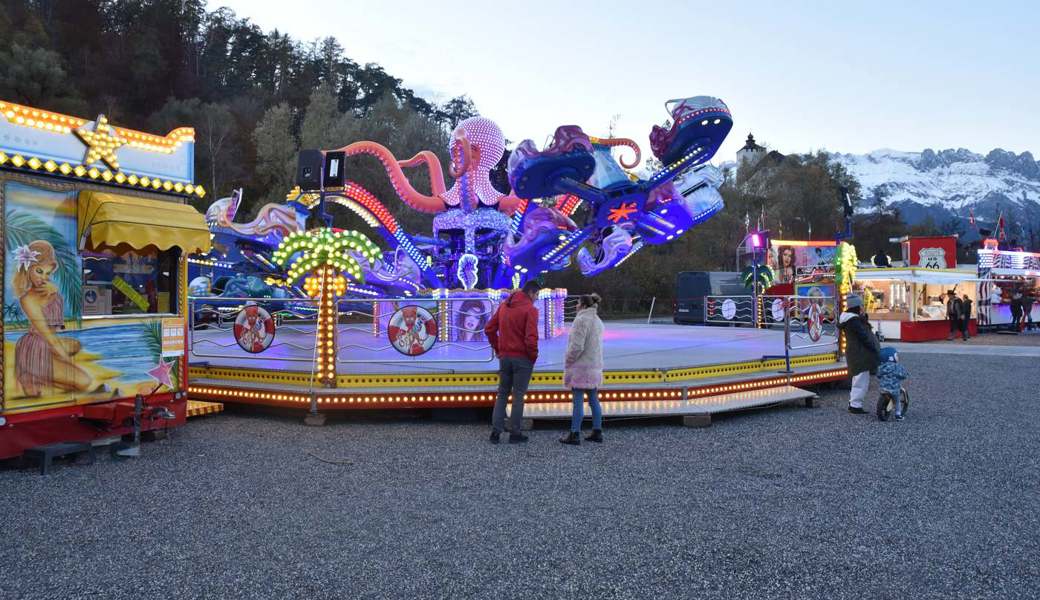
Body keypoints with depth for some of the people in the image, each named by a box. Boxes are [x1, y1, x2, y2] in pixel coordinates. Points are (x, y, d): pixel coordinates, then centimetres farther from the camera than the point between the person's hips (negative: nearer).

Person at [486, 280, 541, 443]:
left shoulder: (504, 305, 9)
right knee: (518, 396, 3)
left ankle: (495, 431, 10)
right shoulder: (530, 309, -13)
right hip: (522, 358, -6)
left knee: (502, 394, 14)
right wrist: (533, 356, -6)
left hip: (505, 357, 6)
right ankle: (515, 434, 9)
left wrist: (498, 349, 15)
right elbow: (531, 338, -21)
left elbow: (489, 329, 11)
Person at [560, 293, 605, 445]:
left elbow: (577, 346, -19)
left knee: (578, 401, -5)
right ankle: (597, 432, 17)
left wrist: (568, 361, -6)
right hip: (595, 366, 9)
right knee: (594, 400, 12)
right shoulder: (597, 320, 14)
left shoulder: (582, 320, -15)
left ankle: (575, 434, -1)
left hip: (581, 366, -9)